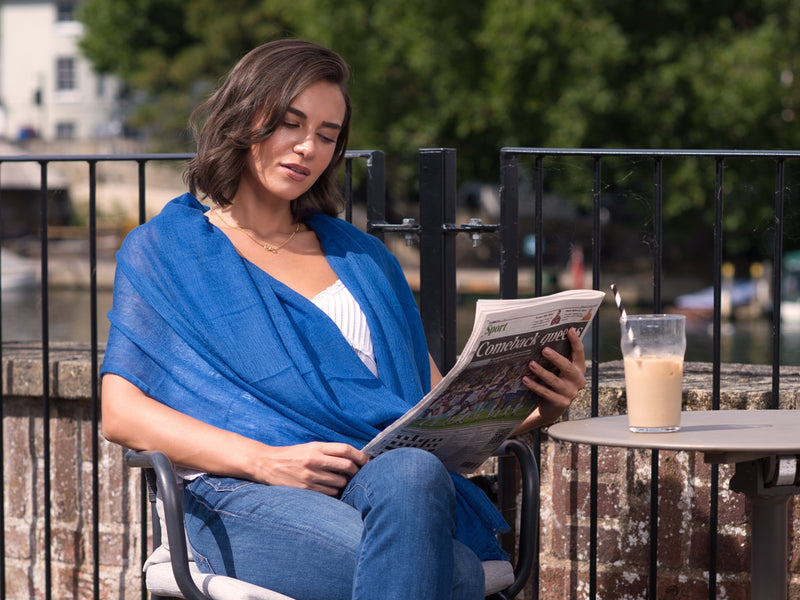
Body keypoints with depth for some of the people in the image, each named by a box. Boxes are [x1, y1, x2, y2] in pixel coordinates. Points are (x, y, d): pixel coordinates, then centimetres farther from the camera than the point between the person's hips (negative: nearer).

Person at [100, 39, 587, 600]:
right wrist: (264, 460, -12)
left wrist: (531, 411, 0)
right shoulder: (164, 250, 15)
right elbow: (121, 412, 2)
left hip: (385, 476, 4)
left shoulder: (359, 256, 28)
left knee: (414, 472, -39)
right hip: (241, 494, -4)